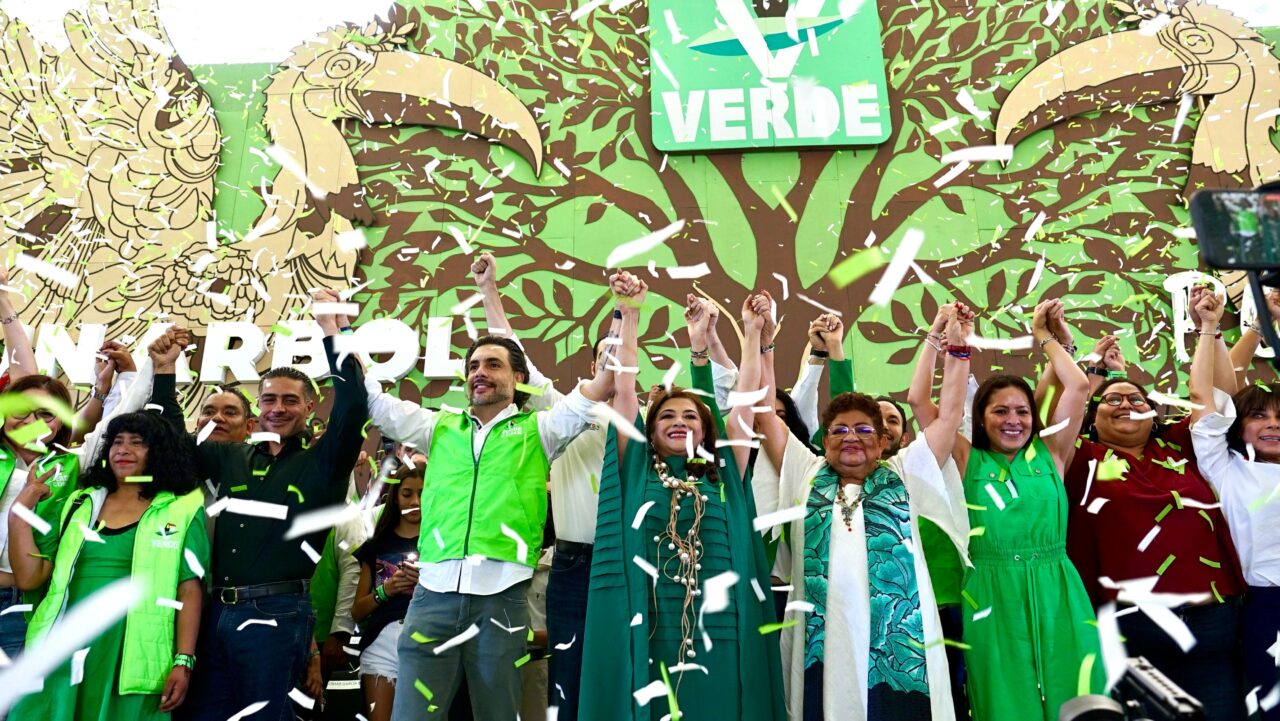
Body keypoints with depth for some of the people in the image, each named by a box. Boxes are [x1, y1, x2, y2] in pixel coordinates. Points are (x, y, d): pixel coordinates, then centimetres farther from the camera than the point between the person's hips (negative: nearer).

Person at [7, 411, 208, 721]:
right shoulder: (80, 505, 13)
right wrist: (20, 514, 1)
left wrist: (184, 662, -11)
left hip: (133, 656, -3)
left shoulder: (182, 511, 0)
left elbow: (190, 590, -5)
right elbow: (30, 577, 9)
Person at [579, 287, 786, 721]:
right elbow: (625, 386, 5)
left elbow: (745, 395, 11)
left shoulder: (723, 474, 11)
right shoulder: (637, 470, 8)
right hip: (645, 631, -1)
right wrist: (629, 314, 3)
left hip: (713, 631, 1)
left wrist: (752, 331, 13)